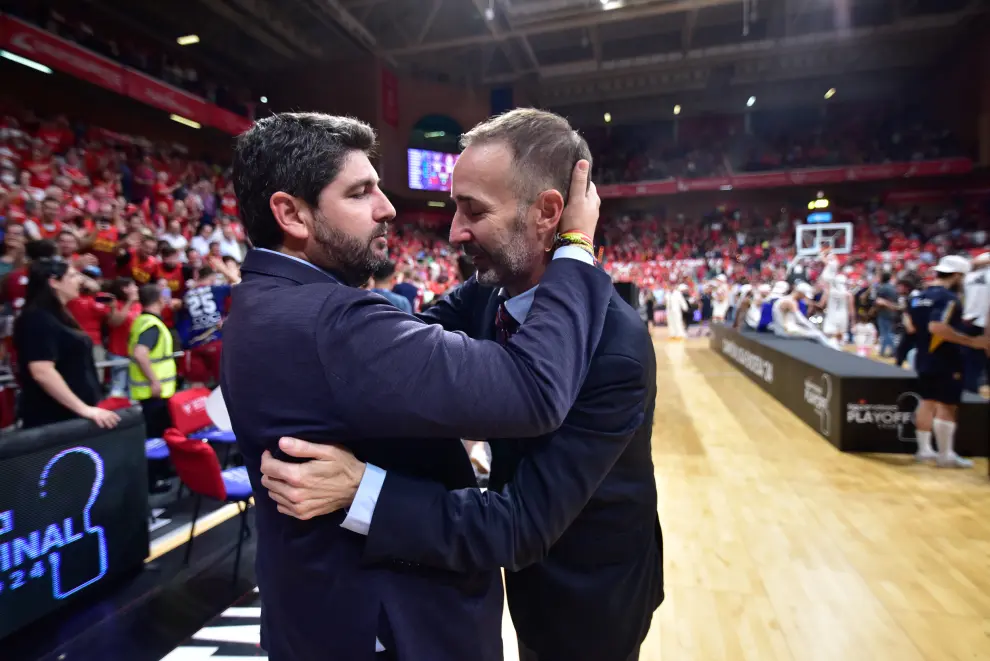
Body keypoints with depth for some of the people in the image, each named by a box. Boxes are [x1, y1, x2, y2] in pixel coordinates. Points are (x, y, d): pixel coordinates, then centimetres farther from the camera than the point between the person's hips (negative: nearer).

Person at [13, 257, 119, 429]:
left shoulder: (58, 315, 15)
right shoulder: (37, 318, -15)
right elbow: (42, 372, -25)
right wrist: (83, 409, -25)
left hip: (72, 415, 9)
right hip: (53, 418, -9)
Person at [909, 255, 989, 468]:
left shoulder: (920, 297, 10)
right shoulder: (948, 297, -17)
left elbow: (912, 327, 17)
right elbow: (937, 327, -30)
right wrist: (972, 341, -25)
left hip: (924, 358, 8)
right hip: (945, 361, -8)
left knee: (928, 402, 15)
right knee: (946, 406, -2)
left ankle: (924, 449, 22)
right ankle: (946, 456, 4)